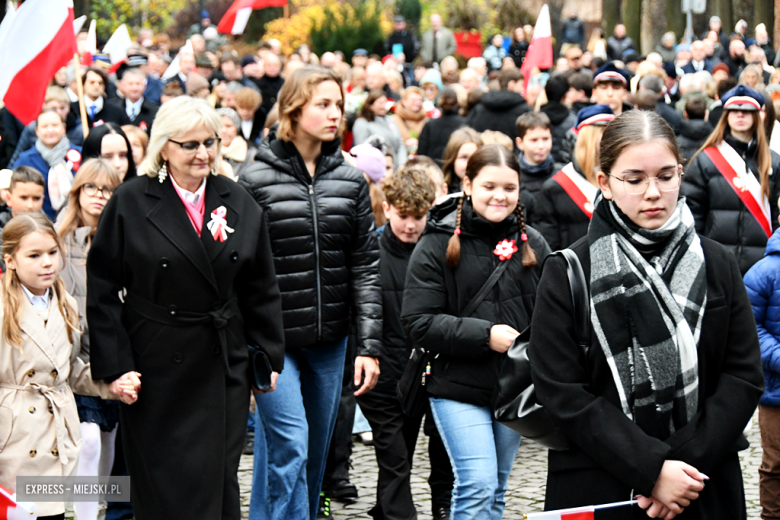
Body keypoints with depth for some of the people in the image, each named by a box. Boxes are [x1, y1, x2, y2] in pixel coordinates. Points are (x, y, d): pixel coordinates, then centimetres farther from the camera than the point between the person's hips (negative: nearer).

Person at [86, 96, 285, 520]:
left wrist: (268, 357, 8)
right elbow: (102, 293, -4)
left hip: (223, 369, 3)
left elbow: (261, 291, 12)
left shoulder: (239, 204, 6)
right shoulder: (130, 203, -5)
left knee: (219, 481, 6)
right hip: (155, 369, -3)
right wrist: (115, 368, -9)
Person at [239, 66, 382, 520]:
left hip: (329, 341, 5)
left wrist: (370, 345, -1)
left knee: (315, 455, 11)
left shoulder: (351, 181, 6)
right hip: (273, 338, -4)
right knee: (290, 449, -12)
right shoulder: (257, 180, -6)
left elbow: (367, 267, 6)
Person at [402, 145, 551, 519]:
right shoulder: (437, 244, -6)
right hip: (458, 388, -4)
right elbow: (418, 323, -11)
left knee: (496, 489, 13)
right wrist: (484, 335, -18)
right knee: (478, 487, -14)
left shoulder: (532, 243, 5)